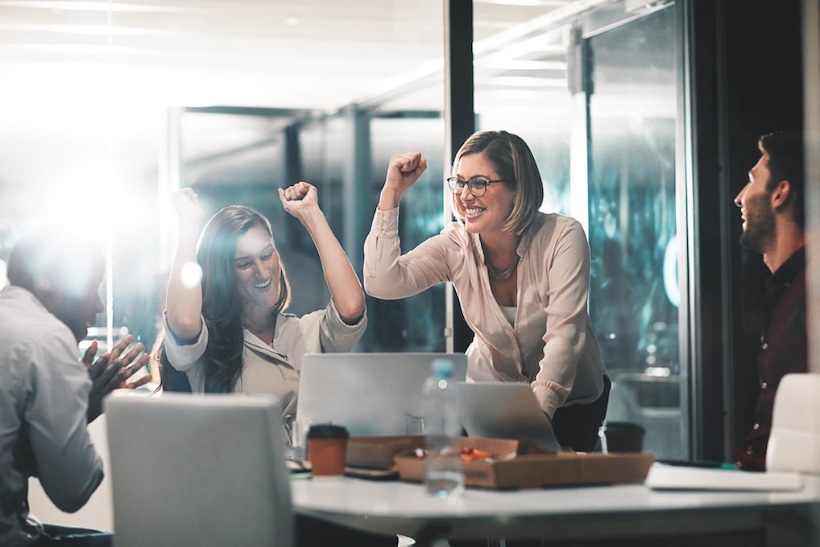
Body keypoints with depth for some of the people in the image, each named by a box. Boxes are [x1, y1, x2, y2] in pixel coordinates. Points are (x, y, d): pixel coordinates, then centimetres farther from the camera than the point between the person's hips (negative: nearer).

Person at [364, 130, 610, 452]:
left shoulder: (562, 236, -18)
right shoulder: (455, 245, -10)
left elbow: (564, 333, -26)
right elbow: (381, 283, -23)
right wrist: (391, 193, -23)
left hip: (568, 399, -2)